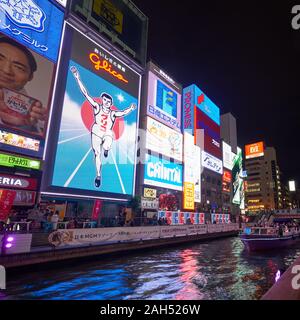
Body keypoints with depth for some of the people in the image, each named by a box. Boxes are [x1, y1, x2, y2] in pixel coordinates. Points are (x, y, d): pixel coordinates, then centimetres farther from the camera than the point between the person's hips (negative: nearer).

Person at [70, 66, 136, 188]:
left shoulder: (113, 113, 4)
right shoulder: (97, 107, 0)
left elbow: (122, 113, -7)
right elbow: (85, 93, -3)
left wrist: (130, 109, -21)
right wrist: (77, 78, -7)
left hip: (108, 134, -1)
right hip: (96, 133, 1)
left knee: (106, 147, -31)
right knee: (97, 154, -1)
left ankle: (106, 149, 10)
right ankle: (98, 175, 12)